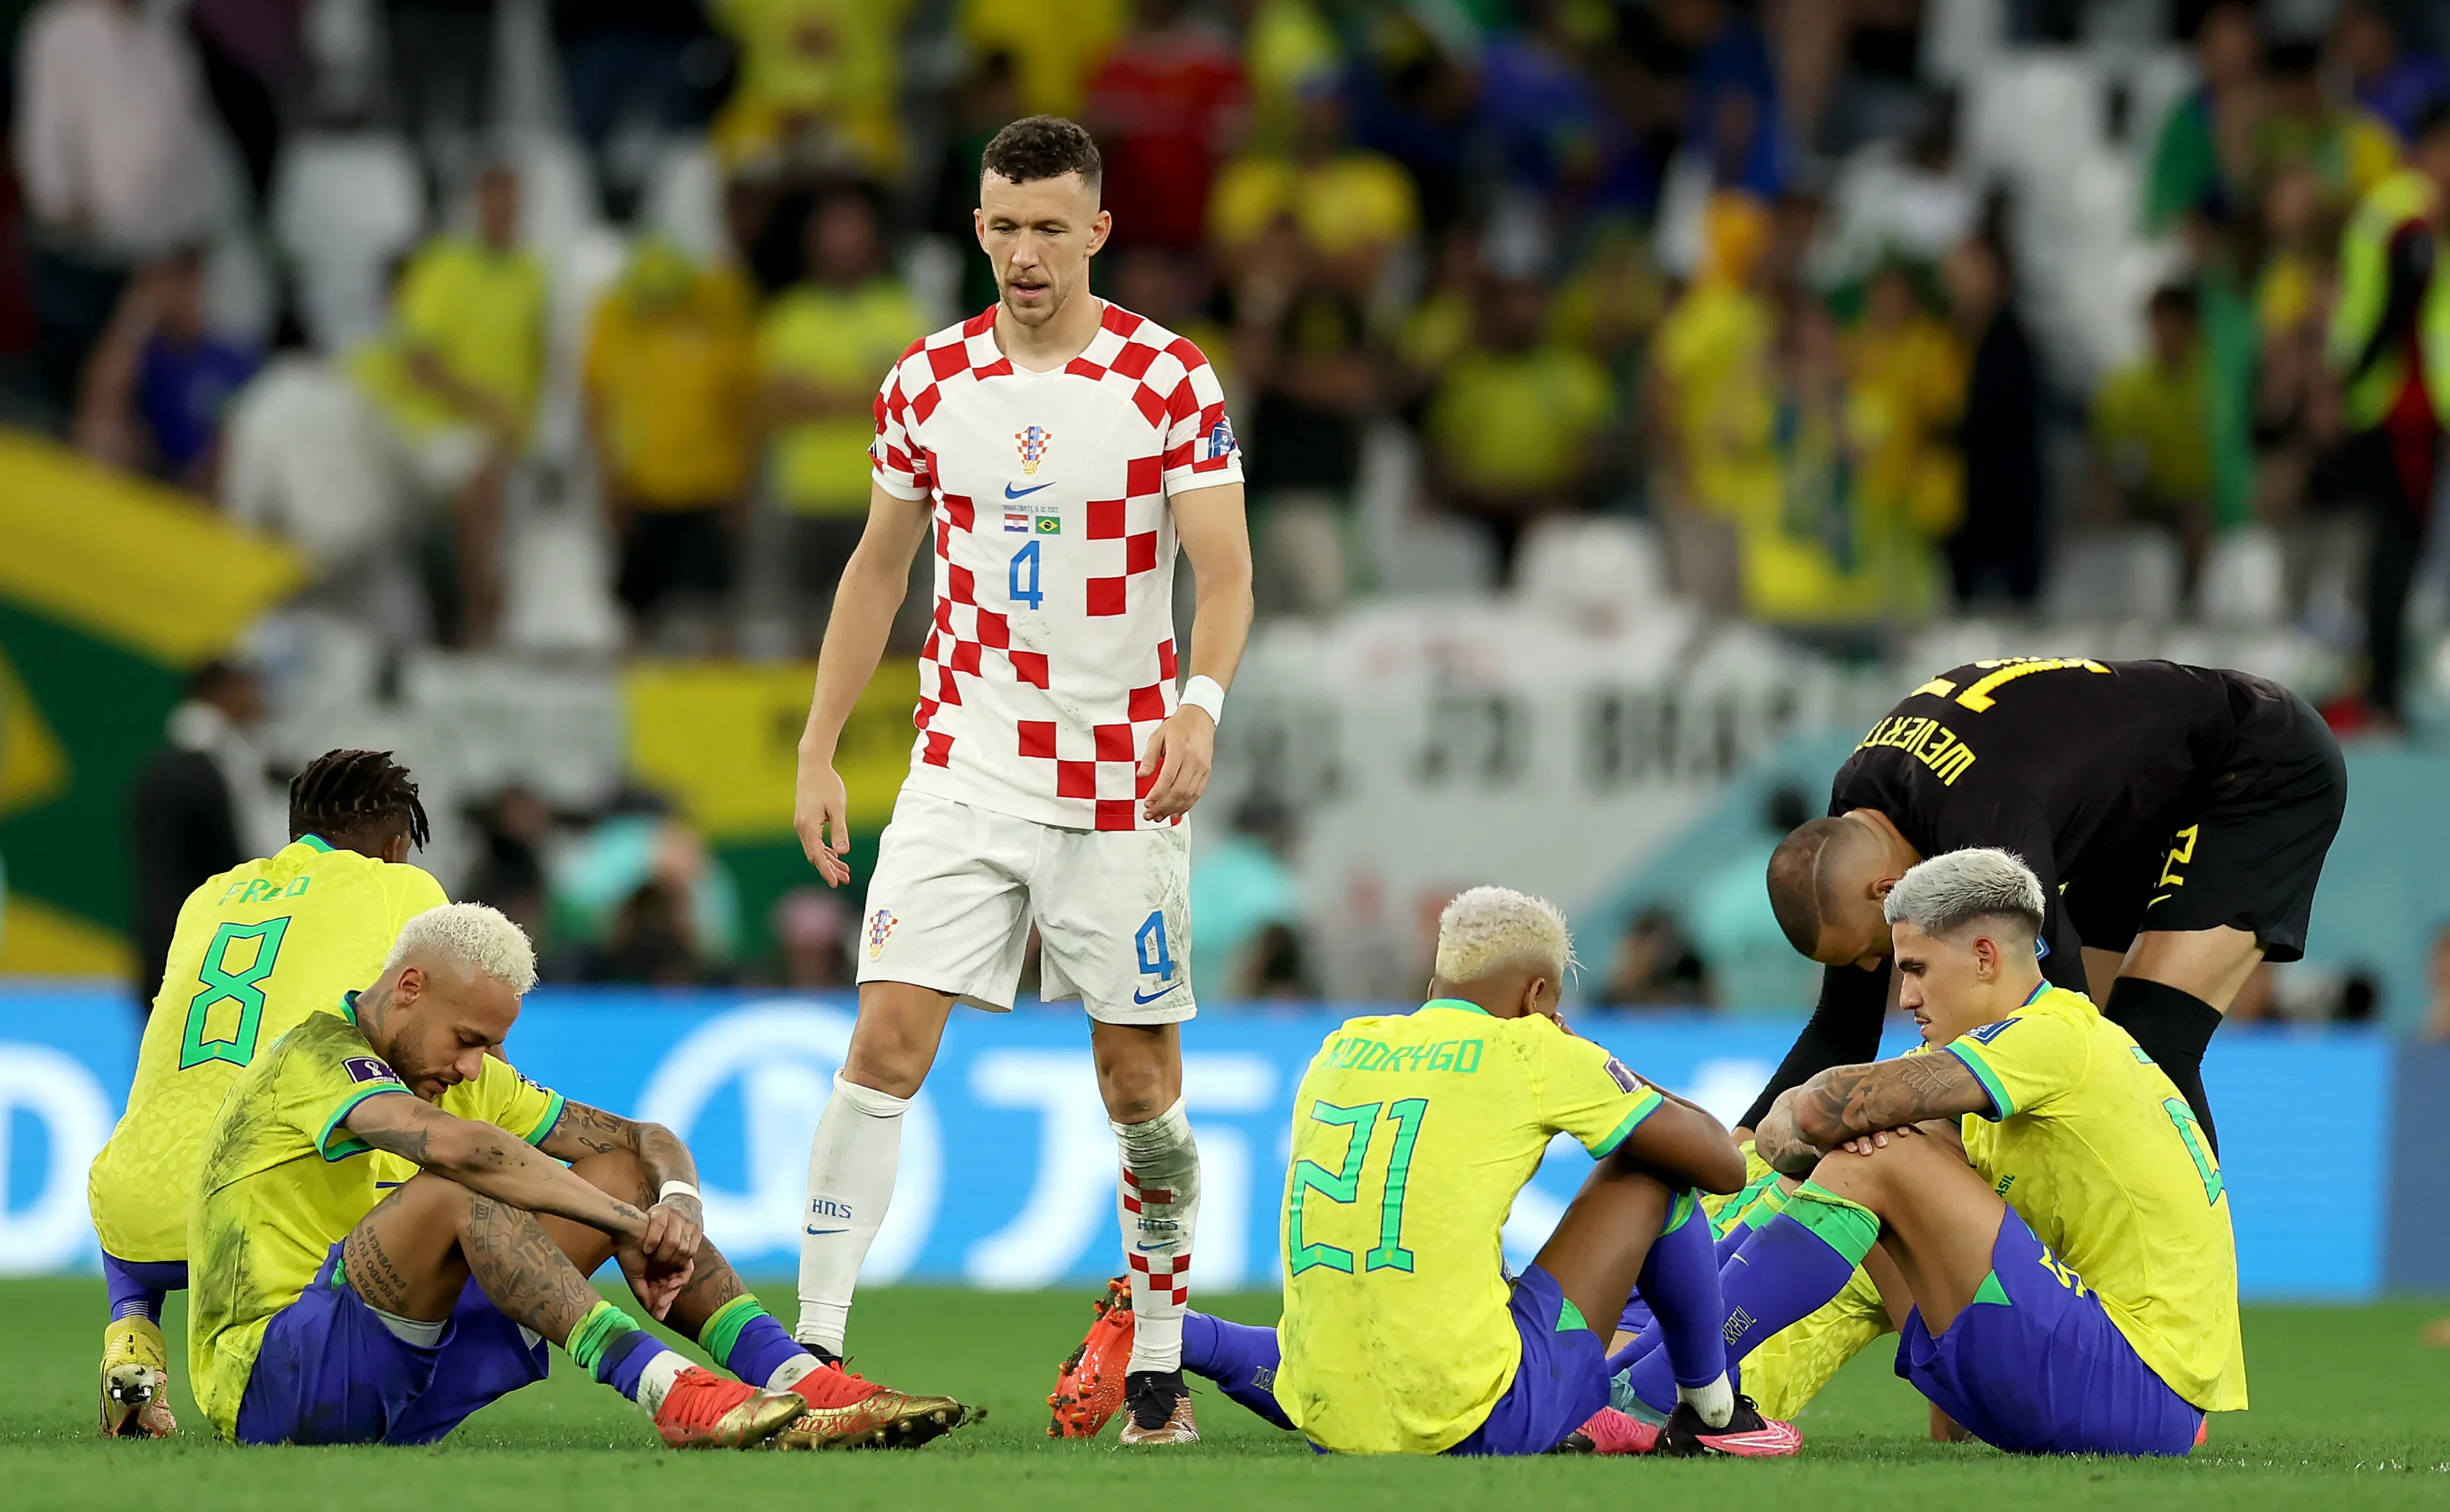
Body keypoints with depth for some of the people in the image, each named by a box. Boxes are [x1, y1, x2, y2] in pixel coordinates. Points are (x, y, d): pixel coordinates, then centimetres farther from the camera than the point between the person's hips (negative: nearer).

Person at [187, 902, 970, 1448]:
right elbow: (459, 1146, -34)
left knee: (632, 1174, 0)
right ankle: (676, 1398, -43)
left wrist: (677, 1205, -14)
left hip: (395, 1397, 8)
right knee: (455, 1192, -34)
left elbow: (647, 1141, 10)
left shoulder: (463, 1074, 13)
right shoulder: (319, 1057, -15)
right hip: (264, 1383, -8)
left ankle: (803, 1385, -15)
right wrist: (631, 1228, -30)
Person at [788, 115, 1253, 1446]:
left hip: (1120, 783, -2)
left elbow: (1224, 571, -10)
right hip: (962, 773, 2)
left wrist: (1200, 705, -28)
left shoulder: (1171, 380, -6)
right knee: (888, 1038, -10)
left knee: (1141, 1078, 4)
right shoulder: (927, 385, 4)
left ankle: (1159, 1364, 17)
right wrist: (818, 753, 10)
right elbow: (878, 569, 14)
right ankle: (815, 1345, -8)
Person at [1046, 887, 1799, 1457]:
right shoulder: (1532, 1052, 0)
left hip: (1334, 1421, 5)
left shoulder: (1342, 1049, 16)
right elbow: (1721, 1166, 7)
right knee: (1650, 1172, 12)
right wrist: (1619, 1082, 23)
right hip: (1484, 1421, -5)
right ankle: (1710, 1413, 23)